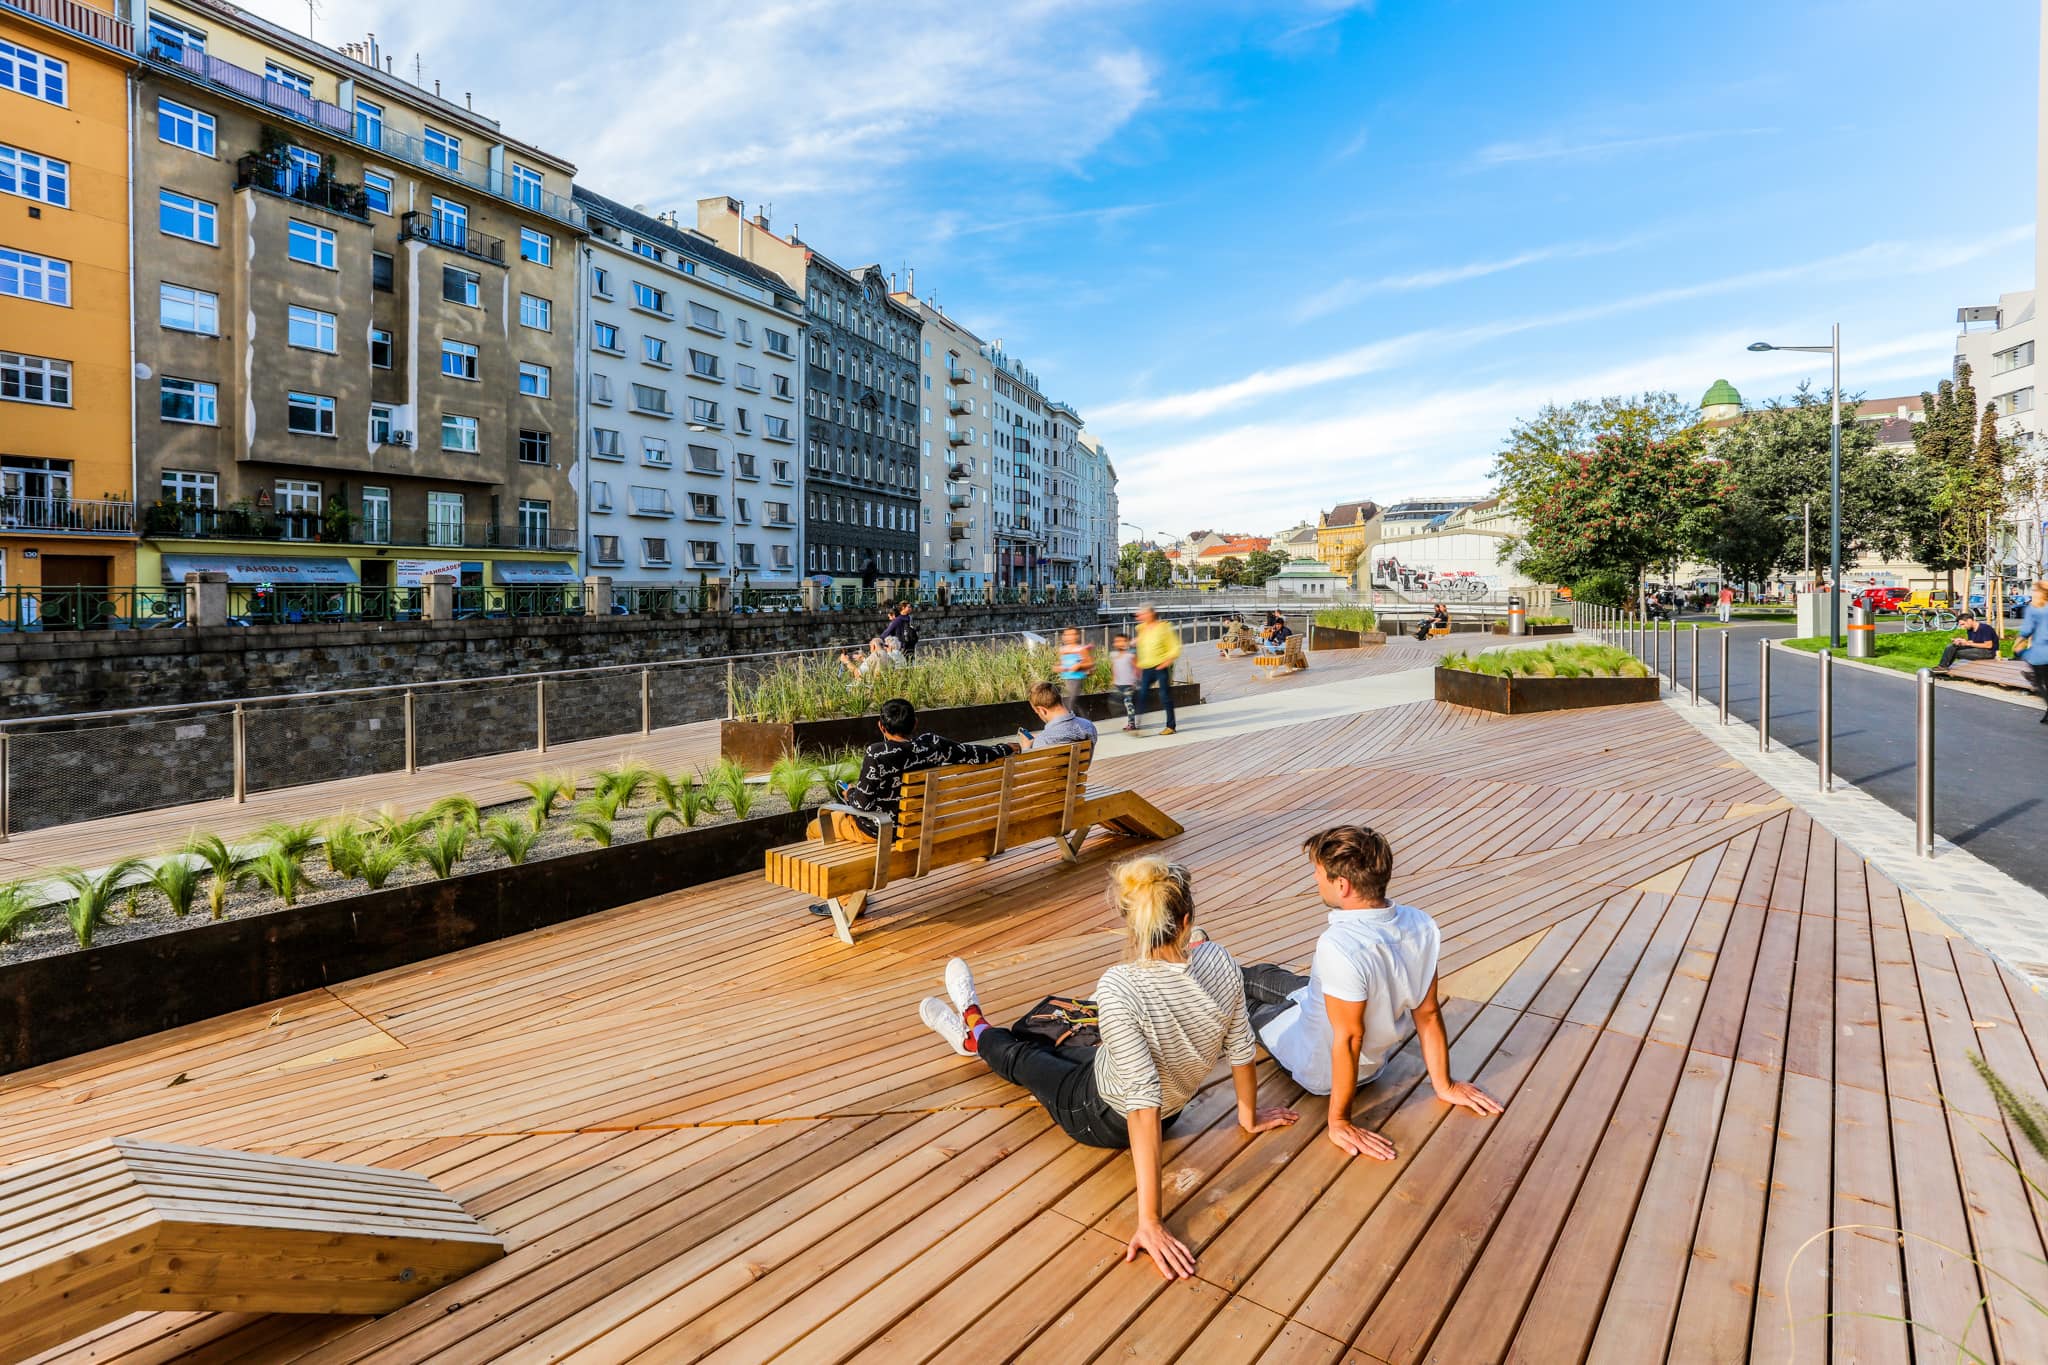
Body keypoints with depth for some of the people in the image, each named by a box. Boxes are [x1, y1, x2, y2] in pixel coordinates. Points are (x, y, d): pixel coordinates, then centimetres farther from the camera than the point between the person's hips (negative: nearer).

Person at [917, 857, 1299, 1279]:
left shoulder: (1119, 989, -38)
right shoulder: (1218, 961, -22)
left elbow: (1143, 1102, -37)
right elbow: (1240, 1048, -7)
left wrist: (1149, 1220, -31)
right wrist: (1248, 1114, 11)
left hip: (1103, 1117, -5)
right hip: (1171, 1112, 6)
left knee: (1020, 1056, 24)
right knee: (1056, 1045, 30)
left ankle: (977, 1033, 59)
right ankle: (979, 1033, 59)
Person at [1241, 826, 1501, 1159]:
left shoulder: (1339, 947, -41)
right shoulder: (1421, 925, -18)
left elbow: (1349, 1038, -33)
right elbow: (1428, 1014, -8)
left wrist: (1339, 1121, -20)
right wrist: (1444, 1085, 6)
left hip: (1317, 1068, -6)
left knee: (1238, 991, 21)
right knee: (1263, 973, 26)